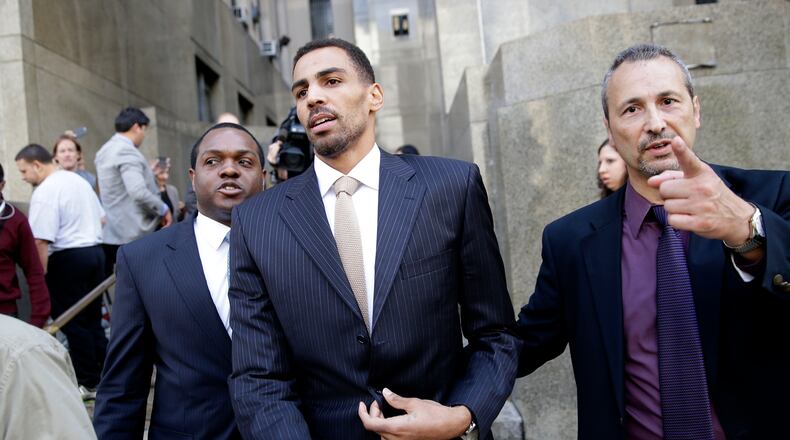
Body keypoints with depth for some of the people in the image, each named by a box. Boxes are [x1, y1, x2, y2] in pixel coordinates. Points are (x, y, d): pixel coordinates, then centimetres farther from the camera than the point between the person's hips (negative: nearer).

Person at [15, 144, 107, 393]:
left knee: (72, 323, 2)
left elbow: (41, 241, -20)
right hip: (95, 251, 9)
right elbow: (101, 219, 19)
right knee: (92, 319, 16)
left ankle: (87, 381, 8)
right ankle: (103, 373, 21)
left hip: (68, 259, -8)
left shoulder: (44, 192, -15)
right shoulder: (79, 180, 12)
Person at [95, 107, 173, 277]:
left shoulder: (105, 150, 15)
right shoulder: (127, 151, -15)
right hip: (133, 235, -9)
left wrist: (148, 173, 24)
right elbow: (138, 192, -25)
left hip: (111, 234, 10)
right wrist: (163, 209, -11)